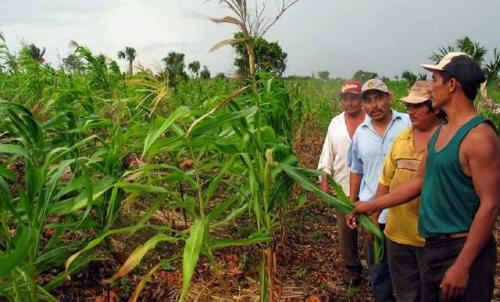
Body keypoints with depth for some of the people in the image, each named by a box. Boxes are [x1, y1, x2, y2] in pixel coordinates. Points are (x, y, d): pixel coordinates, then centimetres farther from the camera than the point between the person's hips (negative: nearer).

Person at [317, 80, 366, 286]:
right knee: (345, 232, 13)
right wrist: (324, 181, 1)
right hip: (343, 189, 4)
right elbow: (327, 156, 7)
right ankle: (353, 270, 30)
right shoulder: (335, 124, 5)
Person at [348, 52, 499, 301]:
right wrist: (372, 205, 18)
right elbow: (420, 182, 17)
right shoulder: (439, 133, 9)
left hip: (464, 251, -8)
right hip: (434, 246, 8)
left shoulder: (478, 136, -17)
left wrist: (463, 265, -21)